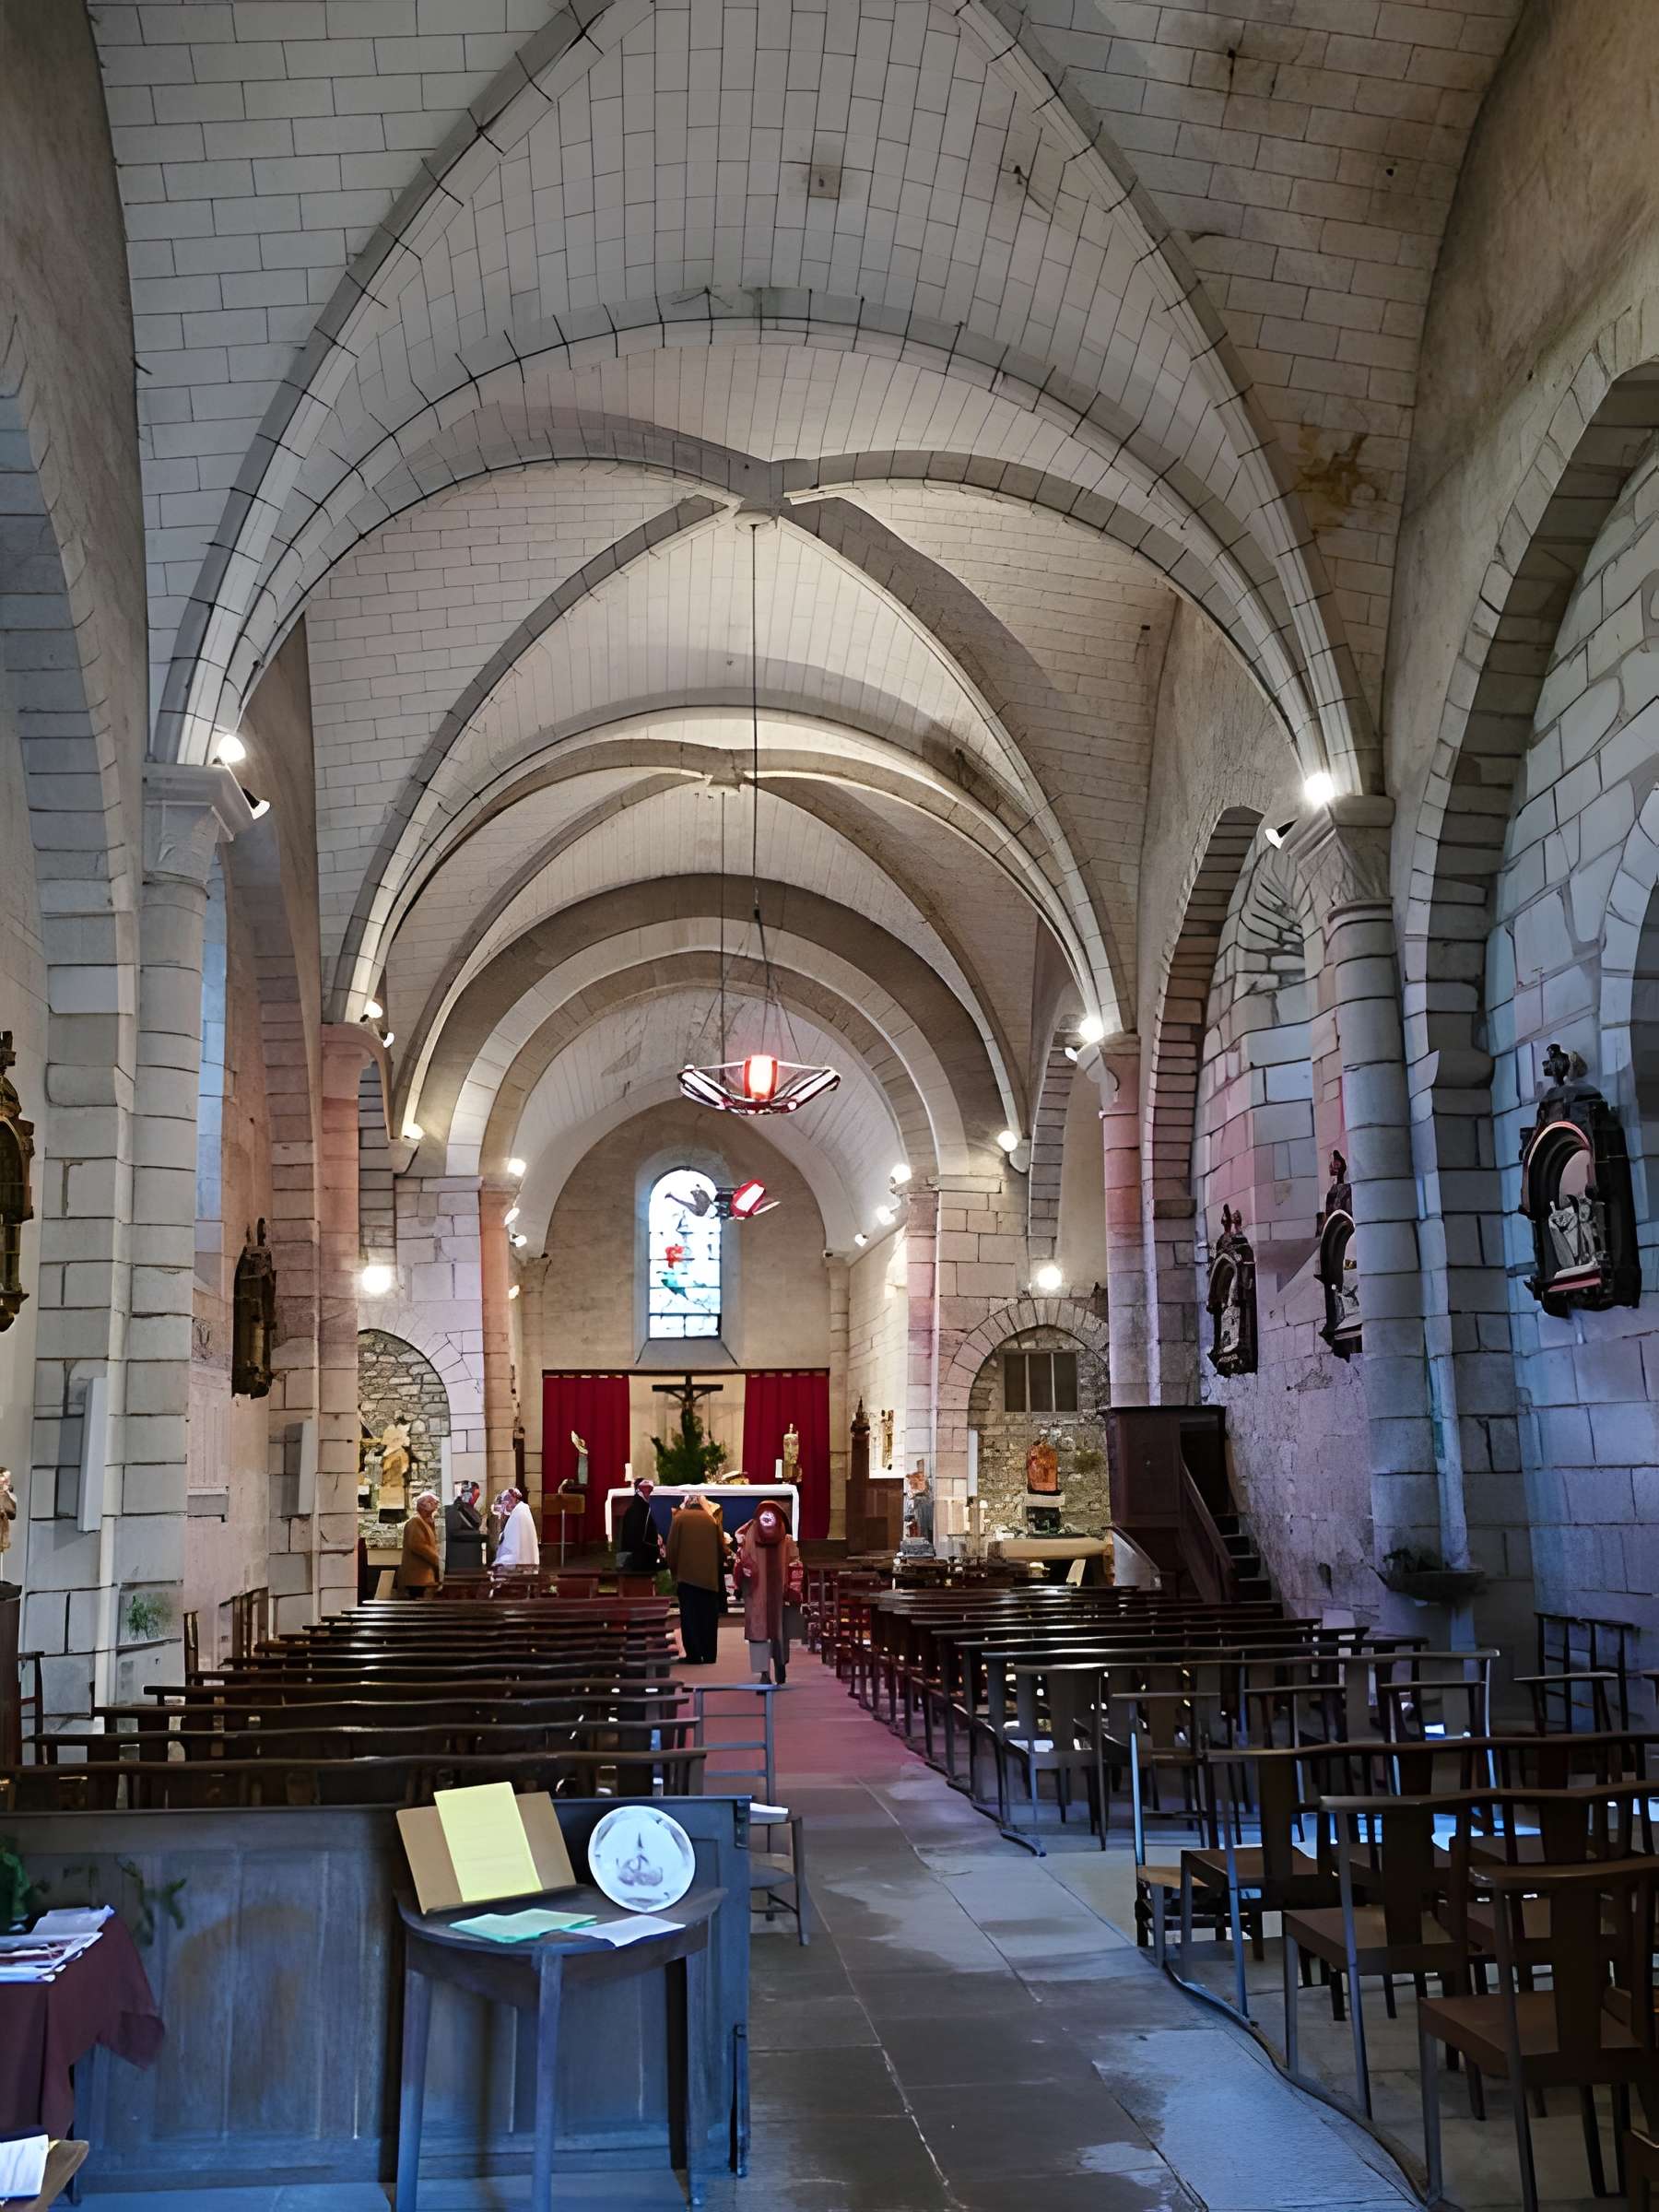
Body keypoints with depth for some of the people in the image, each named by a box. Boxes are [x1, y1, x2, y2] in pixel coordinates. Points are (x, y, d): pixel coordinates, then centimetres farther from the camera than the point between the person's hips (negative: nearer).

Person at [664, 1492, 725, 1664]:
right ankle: (709, 1655, 8)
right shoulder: (712, 1520, 5)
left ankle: (694, 1655, -1)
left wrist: (674, 1571, 11)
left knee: (690, 1617, 3)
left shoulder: (679, 1519, -1)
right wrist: (718, 1570, 21)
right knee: (708, 1617, 8)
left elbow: (672, 1549, -1)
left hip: (687, 1575, -2)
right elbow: (722, 1548, 8)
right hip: (710, 1577, 2)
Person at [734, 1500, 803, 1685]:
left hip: (779, 1592, 1)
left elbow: (795, 1566, 1)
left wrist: (793, 1590, -7)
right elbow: (740, 1560, 4)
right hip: (756, 1593, -1)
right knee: (757, 1629, -7)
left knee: (780, 1627, 13)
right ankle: (764, 1672, -3)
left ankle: (780, 1664, 37)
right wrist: (744, 1568, -19)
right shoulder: (748, 1538, 0)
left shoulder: (787, 1541, 0)